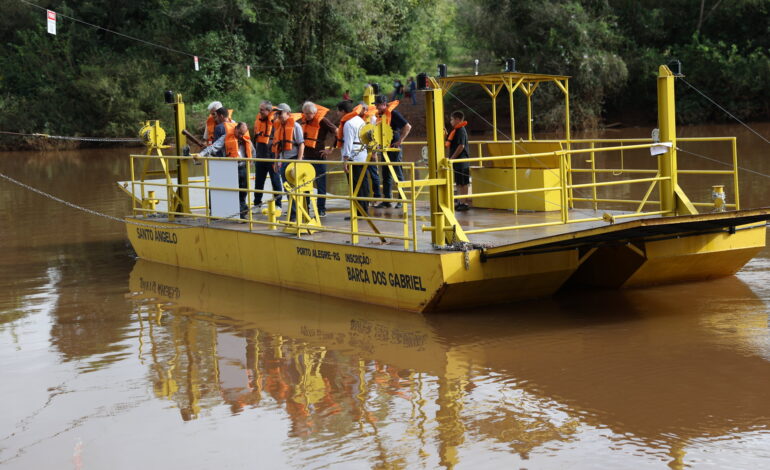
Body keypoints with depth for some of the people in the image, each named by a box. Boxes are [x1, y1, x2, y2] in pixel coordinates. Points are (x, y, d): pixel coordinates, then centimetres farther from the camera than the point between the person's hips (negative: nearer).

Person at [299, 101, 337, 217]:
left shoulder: (322, 121, -10)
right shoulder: (303, 120, 7)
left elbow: (337, 133, -12)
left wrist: (330, 150, -10)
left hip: (319, 157, -6)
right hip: (306, 156, 6)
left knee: (320, 184, 0)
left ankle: (321, 210, 5)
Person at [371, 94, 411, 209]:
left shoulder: (393, 113, -12)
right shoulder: (380, 115, 12)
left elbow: (408, 127, -18)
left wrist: (400, 141, -18)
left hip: (394, 148, -8)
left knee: (398, 173, -2)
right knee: (386, 175, 9)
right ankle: (386, 200, 13)